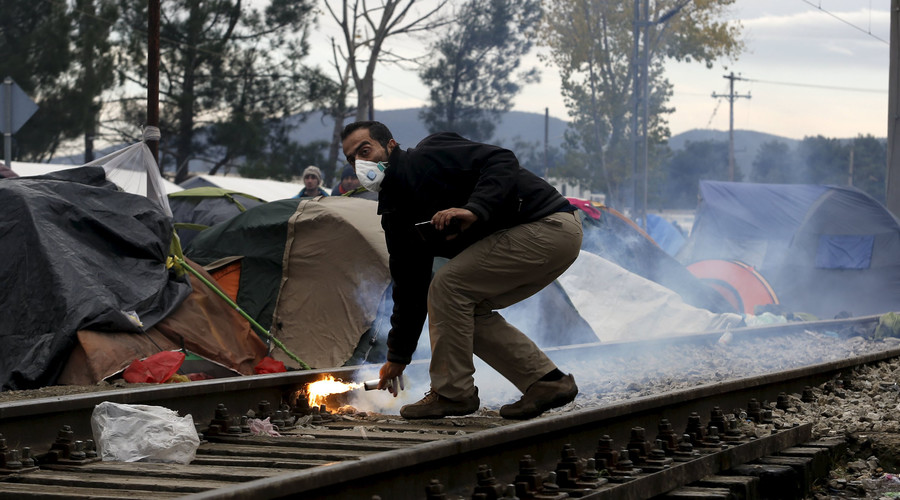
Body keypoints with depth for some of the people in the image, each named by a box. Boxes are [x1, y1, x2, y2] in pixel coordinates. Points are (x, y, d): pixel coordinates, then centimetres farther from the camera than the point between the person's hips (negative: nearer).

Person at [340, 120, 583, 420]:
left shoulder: (428, 157, -12)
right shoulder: (396, 213, 15)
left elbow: (501, 161, -21)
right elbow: (409, 286, 19)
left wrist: (475, 210, -35)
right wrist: (398, 356, 19)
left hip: (549, 226, -10)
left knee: (448, 285, -13)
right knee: (468, 311, 9)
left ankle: (452, 393, -4)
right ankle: (547, 381, 12)